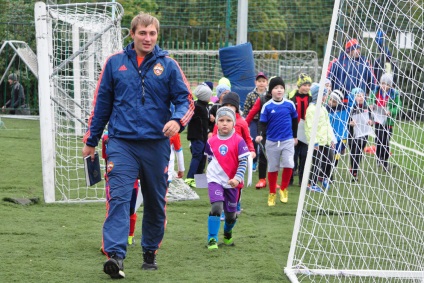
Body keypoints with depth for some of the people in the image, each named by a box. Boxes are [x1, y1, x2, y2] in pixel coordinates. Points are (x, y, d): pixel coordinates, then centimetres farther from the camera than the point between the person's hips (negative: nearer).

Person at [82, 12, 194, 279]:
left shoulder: (168, 65, 2)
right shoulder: (115, 63, 4)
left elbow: (186, 101, 1)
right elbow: (102, 103, 11)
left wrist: (177, 120, -22)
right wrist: (91, 141, 12)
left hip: (156, 144, 1)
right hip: (122, 143, -1)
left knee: (156, 203, 11)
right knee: (119, 198, -15)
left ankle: (150, 252, 26)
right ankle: (116, 255, -24)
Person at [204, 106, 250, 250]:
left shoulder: (238, 141, -9)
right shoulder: (211, 142, -1)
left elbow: (243, 161, -11)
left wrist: (238, 178, -22)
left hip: (232, 182, 0)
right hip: (215, 180, 0)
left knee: (231, 213, 12)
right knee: (216, 207, -21)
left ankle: (227, 235, 43)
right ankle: (212, 239, -14)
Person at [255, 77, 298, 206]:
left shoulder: (290, 104, -1)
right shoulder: (267, 106, -4)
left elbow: (294, 120, 12)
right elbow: (263, 123, -3)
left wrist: (295, 136, 19)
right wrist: (260, 134, -21)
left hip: (288, 141, 0)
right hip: (272, 142, 0)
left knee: (289, 165, -15)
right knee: (272, 168, 8)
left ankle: (284, 189, 6)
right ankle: (272, 194, 21)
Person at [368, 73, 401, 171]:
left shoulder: (395, 93, -12)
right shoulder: (376, 91, -3)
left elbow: (398, 107, -9)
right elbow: (370, 100, 12)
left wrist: (390, 112, -24)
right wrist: (370, 105, -9)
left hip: (388, 122, -3)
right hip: (377, 120, 3)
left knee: (386, 142, 2)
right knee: (378, 140, 13)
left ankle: (385, 162, 14)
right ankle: (378, 159, 28)